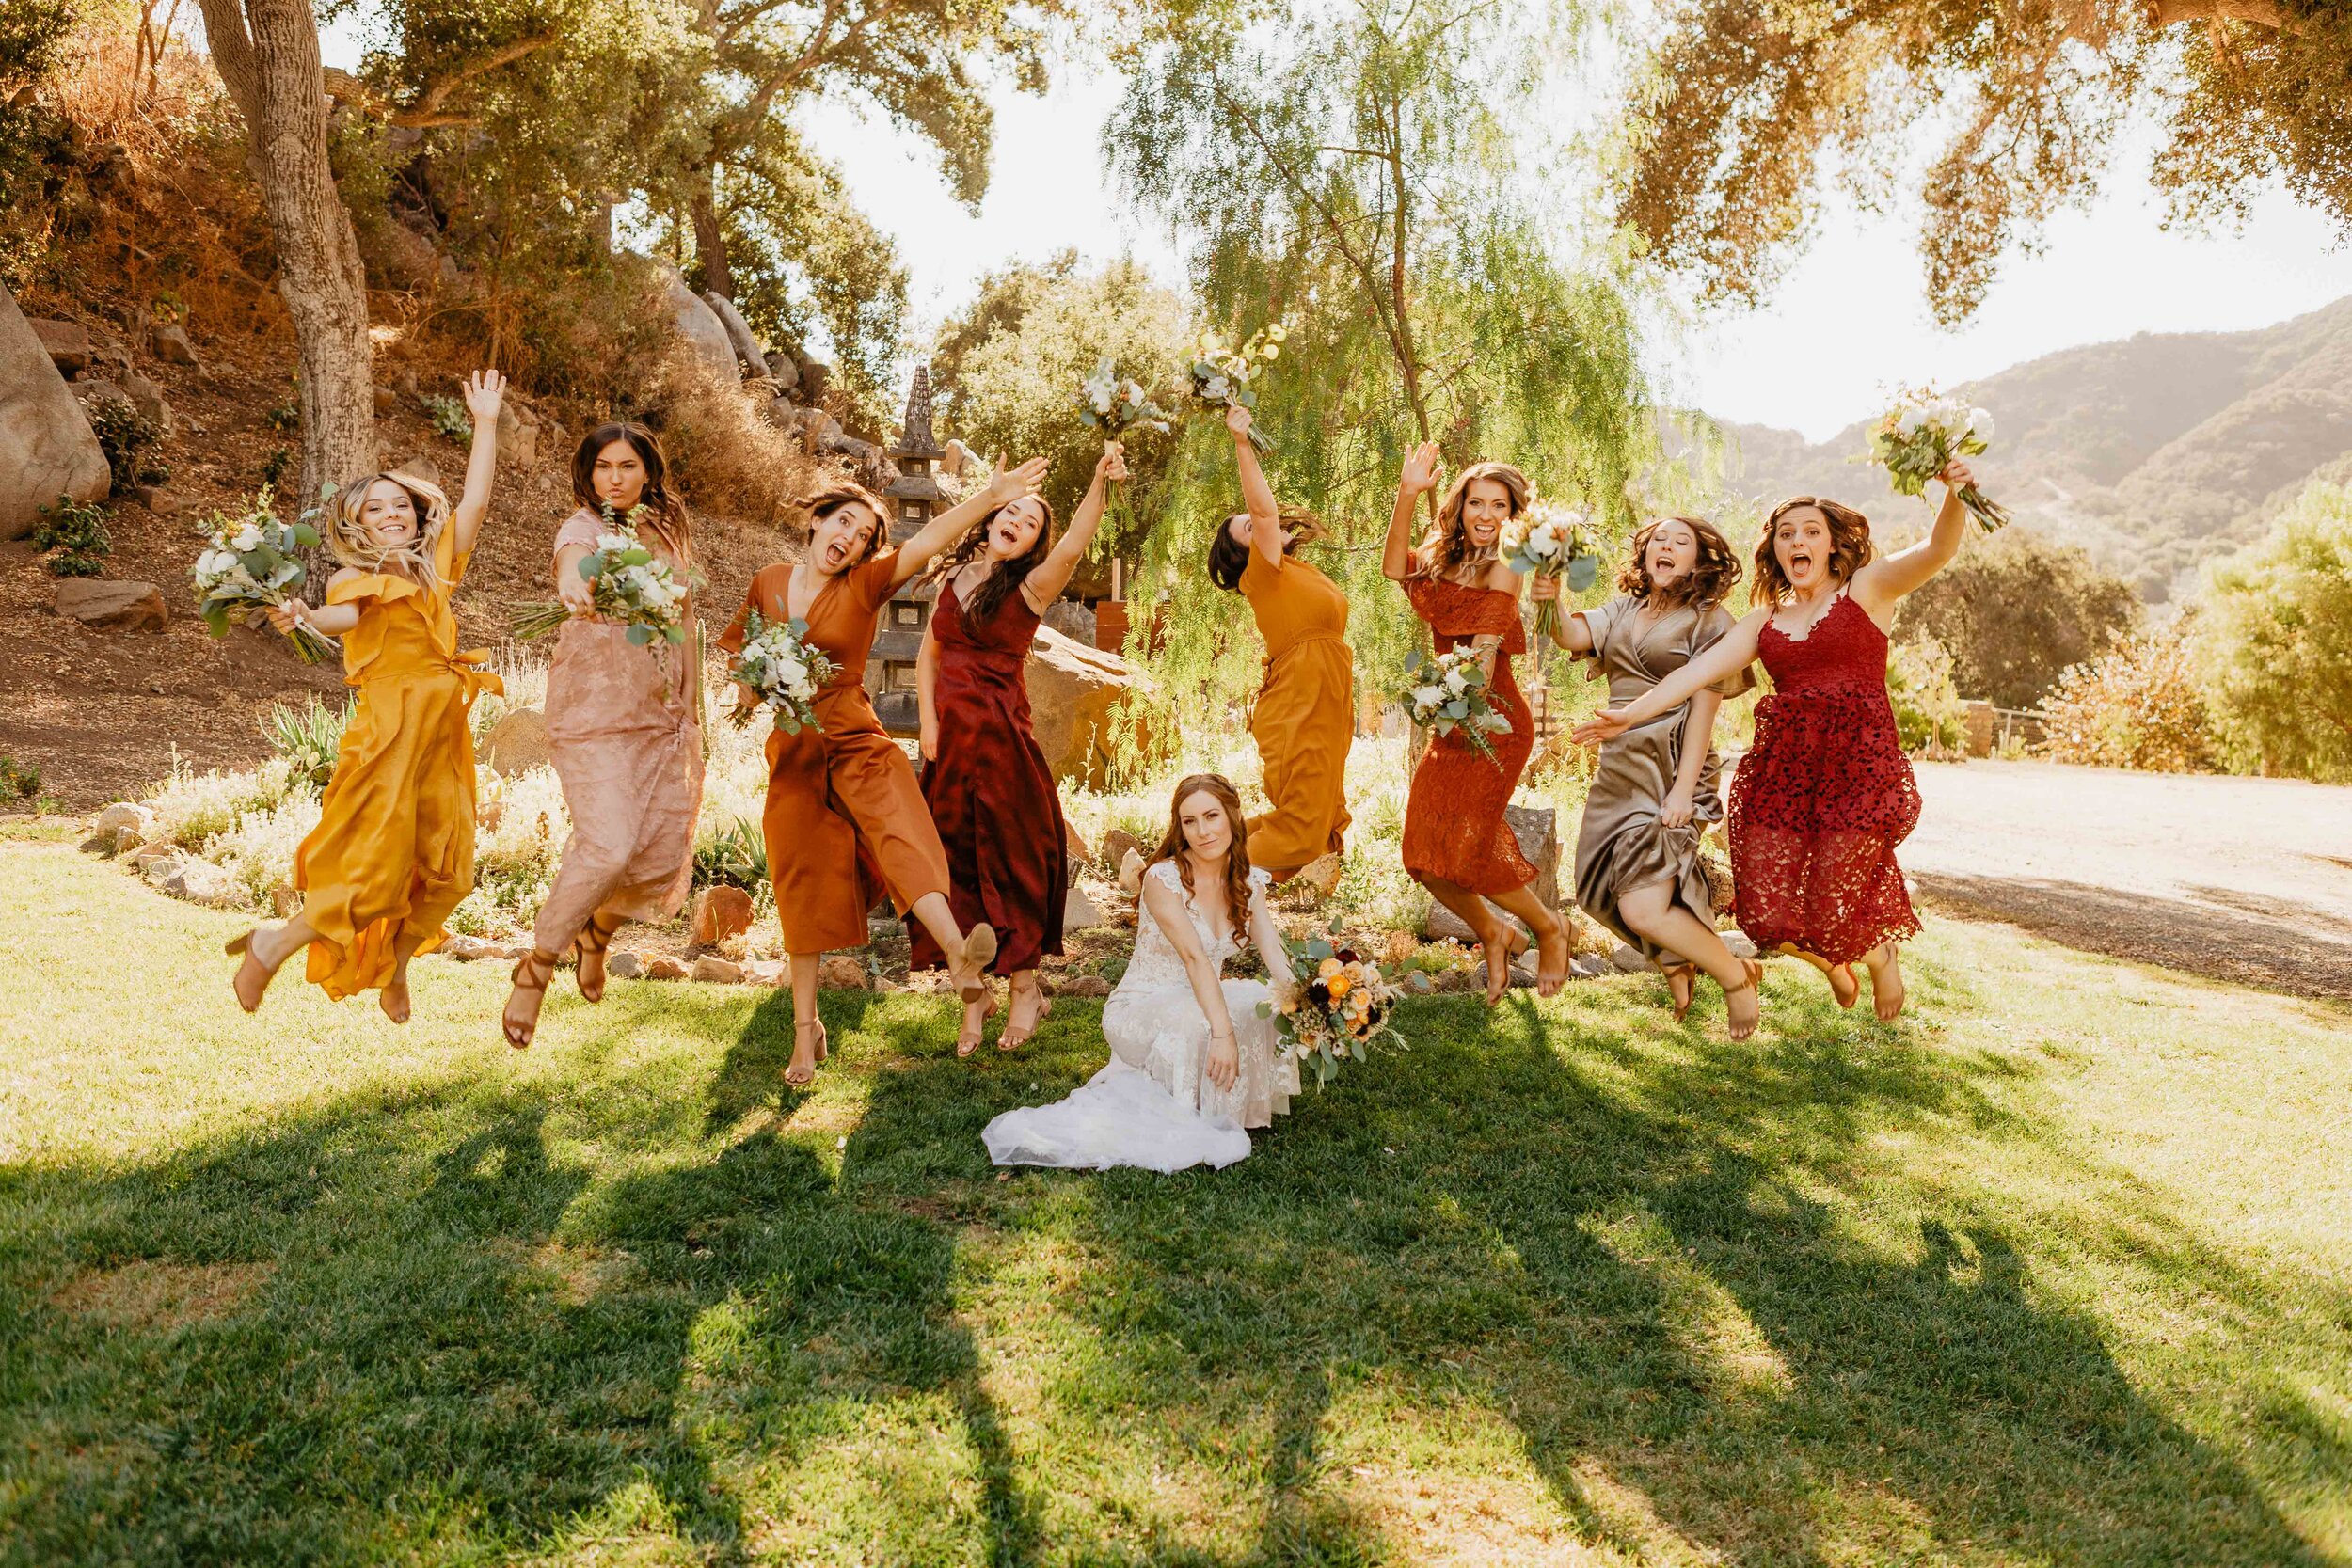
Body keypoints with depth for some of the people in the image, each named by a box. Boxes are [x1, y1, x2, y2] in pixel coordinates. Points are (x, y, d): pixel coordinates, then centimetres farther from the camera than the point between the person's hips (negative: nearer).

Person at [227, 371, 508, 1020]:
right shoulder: (354, 577, 4)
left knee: (443, 872, 5)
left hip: (444, 733, 5)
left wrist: (486, 422, 11)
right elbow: (348, 614, -19)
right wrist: (309, 617, -42)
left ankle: (394, 969, 25)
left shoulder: (437, 566, 16)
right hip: (388, 728, -5)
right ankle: (270, 947, 13)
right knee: (376, 871, -7)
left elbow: (474, 499, 11)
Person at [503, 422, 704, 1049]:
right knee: (609, 845, -21)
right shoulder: (583, 530, -5)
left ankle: (598, 930, 32)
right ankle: (533, 972, -2)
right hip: (594, 714, -5)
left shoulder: (667, 535, 12)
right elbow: (572, 578, -29)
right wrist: (579, 596, -53)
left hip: (661, 717, 6)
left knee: (665, 856, 0)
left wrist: (690, 712, 15)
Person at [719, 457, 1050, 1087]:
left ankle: (960, 957, -50)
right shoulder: (769, 581, 6)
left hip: (855, 742, -2)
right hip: (791, 752, 3)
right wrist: (751, 688, 3)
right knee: (803, 887, 6)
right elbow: (734, 644, 23)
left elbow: (929, 540, -18)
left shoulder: (865, 585, -2)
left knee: (899, 828, -29)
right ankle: (806, 1028, 18)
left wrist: (988, 497, -33)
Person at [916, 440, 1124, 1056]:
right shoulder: (954, 577, 9)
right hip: (948, 737, 4)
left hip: (1002, 736, -4)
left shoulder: (1031, 588, -5)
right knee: (955, 862, 6)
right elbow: (929, 654, 14)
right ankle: (974, 995, 16)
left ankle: (1024, 989, 16)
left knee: (1010, 859, 2)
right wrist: (928, 723, 2)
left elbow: (1074, 547, -24)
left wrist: (1100, 483, -38)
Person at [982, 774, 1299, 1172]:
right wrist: (1222, 1032, -39)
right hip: (1139, 1009, -5)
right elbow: (1194, 957, -30)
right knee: (1195, 1019, -38)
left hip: (1204, 998, 5)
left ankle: (1236, 1108, -6)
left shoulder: (1249, 883, 0)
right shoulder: (1163, 878, -18)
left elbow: (1278, 960, -12)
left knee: (1265, 1001, -25)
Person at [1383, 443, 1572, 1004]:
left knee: (1465, 850, -8)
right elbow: (1393, 567, -12)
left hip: (1495, 722, -7)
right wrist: (1407, 495, -19)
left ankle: (1550, 929, 17)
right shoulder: (1443, 557, 8)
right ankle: (1493, 936, 26)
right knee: (1424, 856, 3)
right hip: (1452, 725, 7)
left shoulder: (1501, 574, -10)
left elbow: (1484, 655, -17)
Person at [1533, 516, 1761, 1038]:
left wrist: (1684, 789, -17)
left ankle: (1737, 976, 8)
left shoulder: (1709, 621, -3)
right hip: (1618, 765, 7)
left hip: (1671, 770, -7)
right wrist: (1552, 603, -29)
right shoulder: (1622, 611, 13)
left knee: (1641, 907, -15)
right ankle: (1676, 963, 37)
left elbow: (1703, 708, -10)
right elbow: (1573, 636, -6)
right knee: (1602, 886, 12)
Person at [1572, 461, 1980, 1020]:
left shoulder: (1867, 587, 7)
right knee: (1765, 915, -4)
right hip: (1781, 764, 4)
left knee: (1835, 916, -9)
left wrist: (1953, 497, -29)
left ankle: (1882, 954, 29)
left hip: (1859, 764, -4)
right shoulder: (1765, 620, 17)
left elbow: (1936, 550, -9)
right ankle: (1832, 963, 31)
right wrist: (1633, 713, 0)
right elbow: (1701, 668, 10)